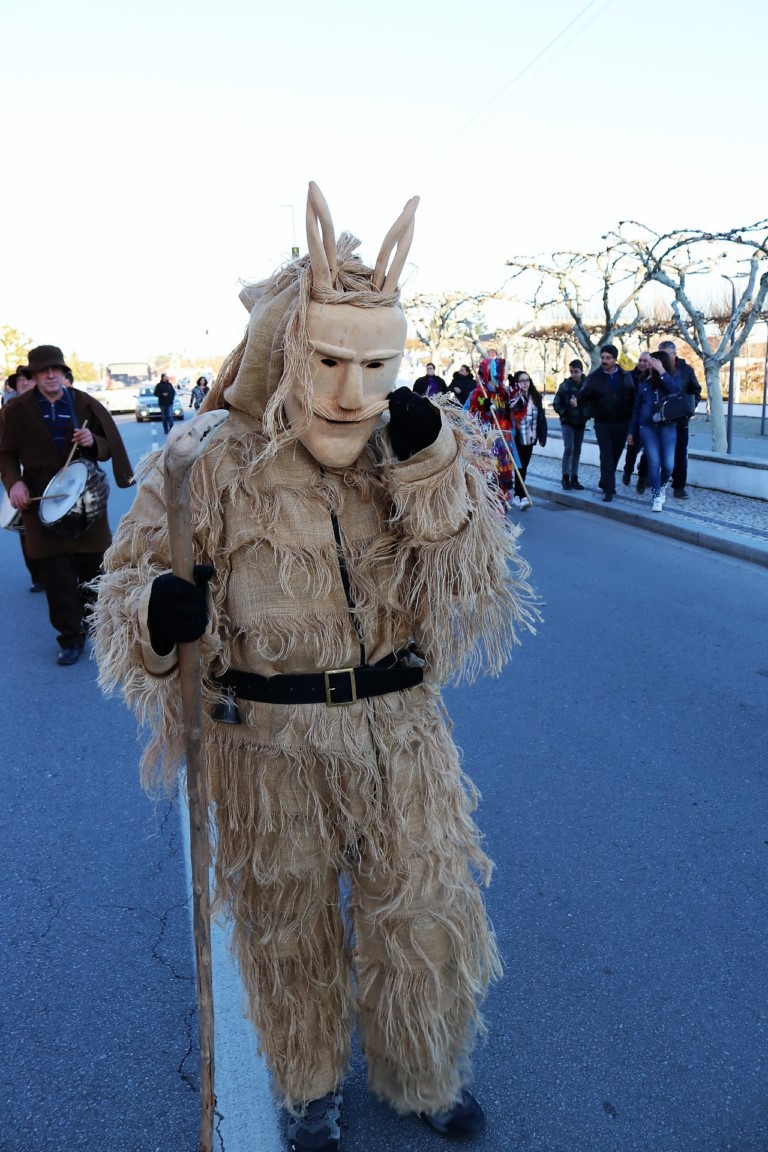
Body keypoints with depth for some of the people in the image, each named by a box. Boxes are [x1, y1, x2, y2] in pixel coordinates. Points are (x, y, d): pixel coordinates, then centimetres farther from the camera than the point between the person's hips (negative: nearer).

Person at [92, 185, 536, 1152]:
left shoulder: (422, 452, -6)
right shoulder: (213, 467, -14)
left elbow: (473, 590, -13)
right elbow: (128, 584, -6)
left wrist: (432, 468, -27)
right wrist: (156, 608, -30)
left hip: (401, 737, 2)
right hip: (270, 752, -1)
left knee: (426, 923, 19)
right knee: (289, 935, 20)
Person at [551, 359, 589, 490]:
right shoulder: (565, 386, -6)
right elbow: (556, 403, -1)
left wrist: (589, 414, -6)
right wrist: (564, 413, -13)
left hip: (581, 423, 3)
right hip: (567, 423, -3)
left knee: (577, 450, 9)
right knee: (569, 448, -12)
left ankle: (574, 479, 16)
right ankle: (565, 477, -2)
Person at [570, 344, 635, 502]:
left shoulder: (626, 376, 3)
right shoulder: (594, 377, -3)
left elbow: (633, 398, 3)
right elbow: (584, 395, -11)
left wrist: (632, 417, -5)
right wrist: (577, 401, -33)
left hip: (622, 424, 3)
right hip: (603, 424, -3)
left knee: (615, 455, 12)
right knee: (606, 456, -8)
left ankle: (605, 483, 29)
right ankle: (609, 489, -6)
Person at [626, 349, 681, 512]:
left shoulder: (672, 380, 3)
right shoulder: (644, 383, 9)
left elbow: (675, 390, -22)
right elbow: (637, 408, 12)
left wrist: (661, 371, -22)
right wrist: (632, 431, 11)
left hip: (667, 427, -1)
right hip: (647, 427, 1)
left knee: (668, 465, -2)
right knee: (653, 462, -8)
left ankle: (662, 486, 29)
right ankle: (657, 498, -2)